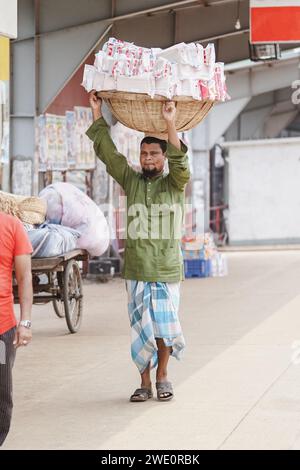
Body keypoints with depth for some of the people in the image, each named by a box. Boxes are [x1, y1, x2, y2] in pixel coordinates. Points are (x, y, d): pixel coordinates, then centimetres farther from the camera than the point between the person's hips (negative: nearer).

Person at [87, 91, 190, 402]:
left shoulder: (175, 185, 2)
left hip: (167, 270, -2)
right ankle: (145, 381, 14)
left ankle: (162, 375, 20)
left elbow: (180, 163, -17)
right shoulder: (131, 181, 10)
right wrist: (97, 114, 0)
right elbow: (107, 153, 6)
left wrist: (170, 125, -29)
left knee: (164, 328, 0)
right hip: (136, 270, 2)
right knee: (141, 330, 4)